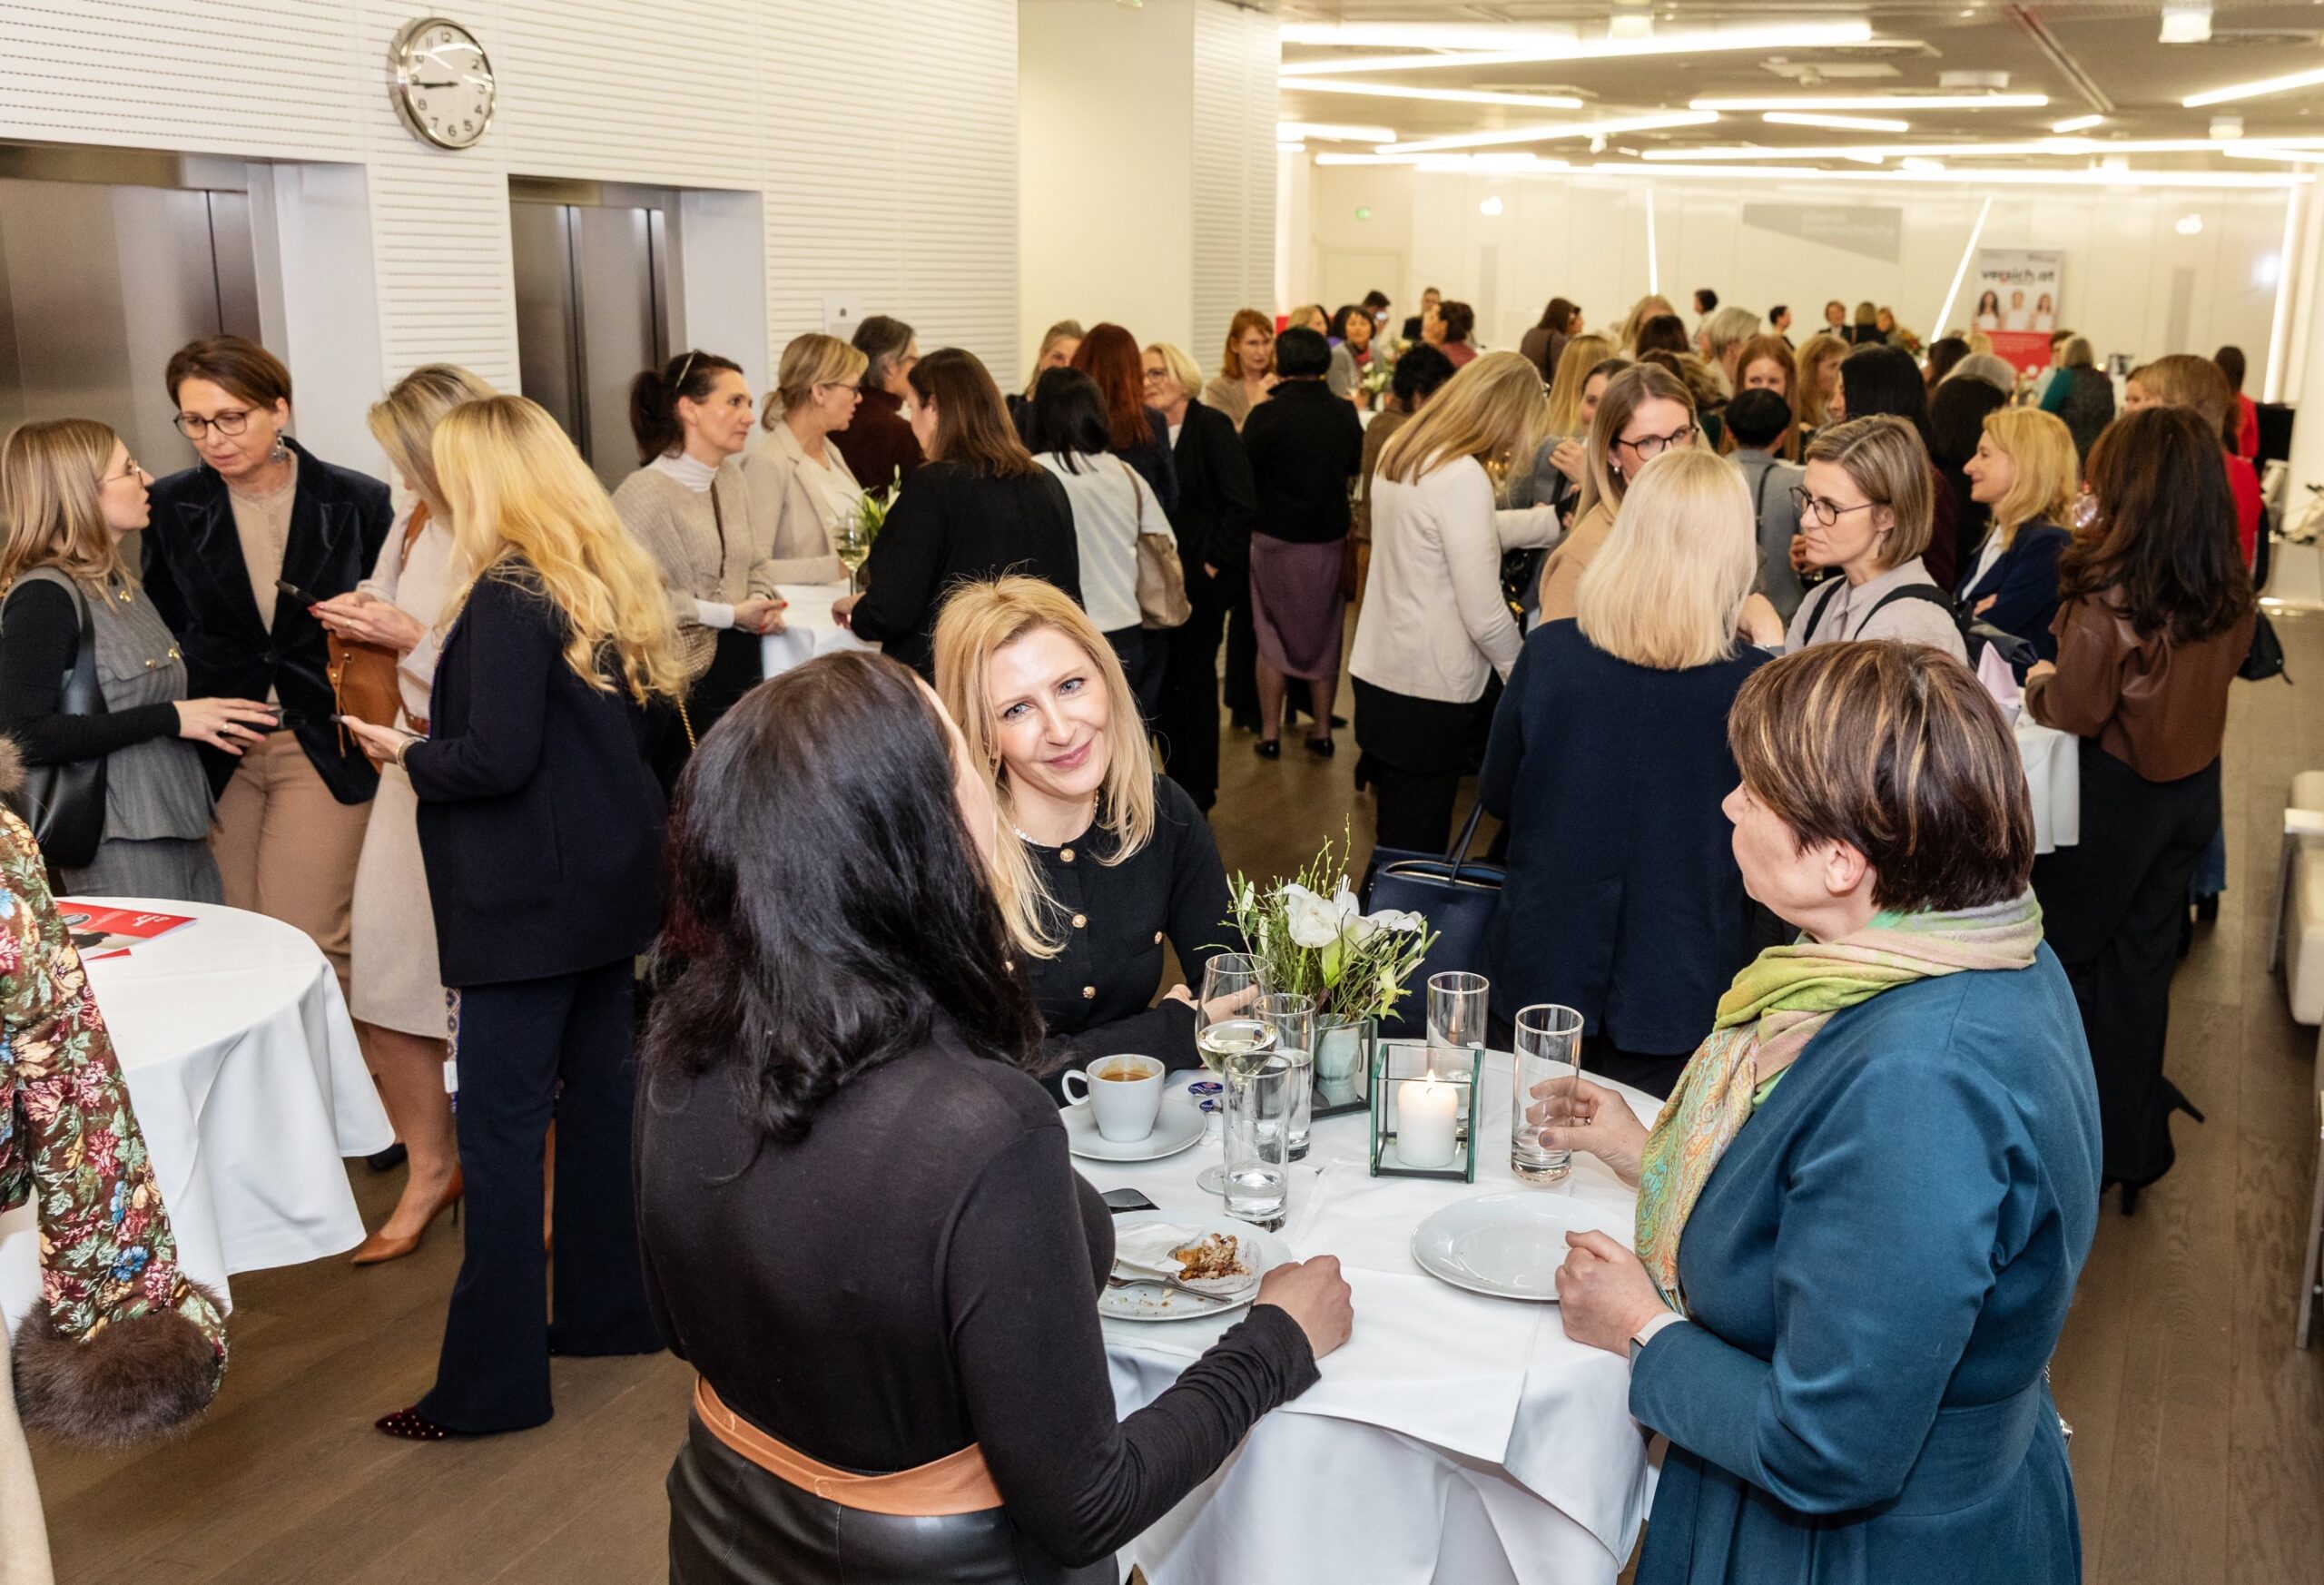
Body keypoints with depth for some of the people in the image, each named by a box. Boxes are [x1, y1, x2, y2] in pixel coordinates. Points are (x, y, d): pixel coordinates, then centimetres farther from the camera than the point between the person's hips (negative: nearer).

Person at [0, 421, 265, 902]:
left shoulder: (119, 584, 12)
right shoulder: (44, 597, -14)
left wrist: (214, 723, 4)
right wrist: (171, 718, -21)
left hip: (183, 834, 8)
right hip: (120, 849, -8)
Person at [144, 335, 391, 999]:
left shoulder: (357, 502, -5)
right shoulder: (172, 507, 1)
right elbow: (161, 634, 10)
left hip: (326, 751, -3)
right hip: (216, 756, 3)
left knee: (307, 944, -7)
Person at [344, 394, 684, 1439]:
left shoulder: (509, 595, -16)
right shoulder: (615, 580, 9)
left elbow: (497, 757, -22)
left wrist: (410, 755, -3)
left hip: (529, 899, -9)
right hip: (613, 877, 9)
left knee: (500, 1127, -2)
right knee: (599, 1090, 17)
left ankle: (490, 1380, 5)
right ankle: (610, 1306, 29)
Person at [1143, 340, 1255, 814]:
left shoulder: (1211, 426, -10)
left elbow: (1241, 502, -14)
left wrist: (1213, 561, -14)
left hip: (1201, 577, -5)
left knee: (1195, 680, 2)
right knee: (1162, 680, 8)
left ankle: (1199, 790, 14)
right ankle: (1176, 781, 21)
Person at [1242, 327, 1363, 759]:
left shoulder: (1268, 414, -17)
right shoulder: (1345, 415, -4)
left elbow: (1242, 475, -11)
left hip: (1276, 539, -3)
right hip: (1330, 539, 3)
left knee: (1273, 634, 10)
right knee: (1325, 635, 14)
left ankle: (1270, 733, 13)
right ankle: (1322, 731, 19)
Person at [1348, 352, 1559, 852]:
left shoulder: (1400, 452, 6)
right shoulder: (1463, 477, -21)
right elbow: (1484, 615, -19)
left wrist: (1556, 517, 17)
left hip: (1377, 671, 9)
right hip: (1428, 689, -9)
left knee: (1396, 843, 20)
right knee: (1418, 849, 4)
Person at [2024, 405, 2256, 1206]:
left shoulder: (2107, 592, -25)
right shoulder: (2230, 592, -6)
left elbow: (2077, 711, -20)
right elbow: (2224, 666, 9)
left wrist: (2039, 685, -1)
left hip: (2112, 793, -6)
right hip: (2194, 788, 6)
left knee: (2069, 958, 13)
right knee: (2143, 961, 18)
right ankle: (2133, 1139, 30)